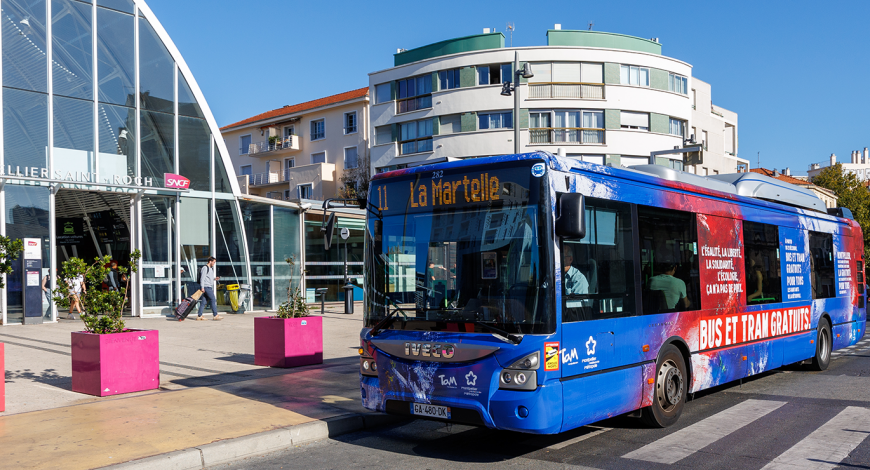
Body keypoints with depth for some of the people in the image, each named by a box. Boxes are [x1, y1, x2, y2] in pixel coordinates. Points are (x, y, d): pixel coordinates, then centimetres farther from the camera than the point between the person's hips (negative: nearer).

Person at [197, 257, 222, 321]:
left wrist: (214, 279, 10)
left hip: (209, 287, 9)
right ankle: (215, 315, -10)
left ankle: (199, 316, 8)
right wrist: (202, 287, -19)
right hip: (206, 287, -9)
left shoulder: (211, 268, 21)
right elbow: (202, 278, -14)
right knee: (213, 300, -10)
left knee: (203, 302, 7)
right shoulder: (205, 268, -9)